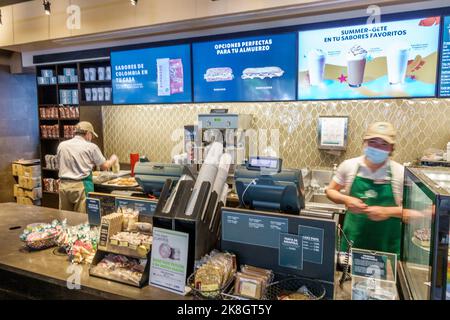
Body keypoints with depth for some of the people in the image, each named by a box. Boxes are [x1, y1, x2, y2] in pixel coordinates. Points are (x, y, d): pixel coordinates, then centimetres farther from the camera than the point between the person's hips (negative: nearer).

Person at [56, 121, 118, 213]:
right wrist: (113, 160, 22)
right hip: (82, 186, -4)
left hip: (64, 185, 5)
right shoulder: (91, 147, -6)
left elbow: (59, 162, 17)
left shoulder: (62, 145, 6)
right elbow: (104, 166, 0)